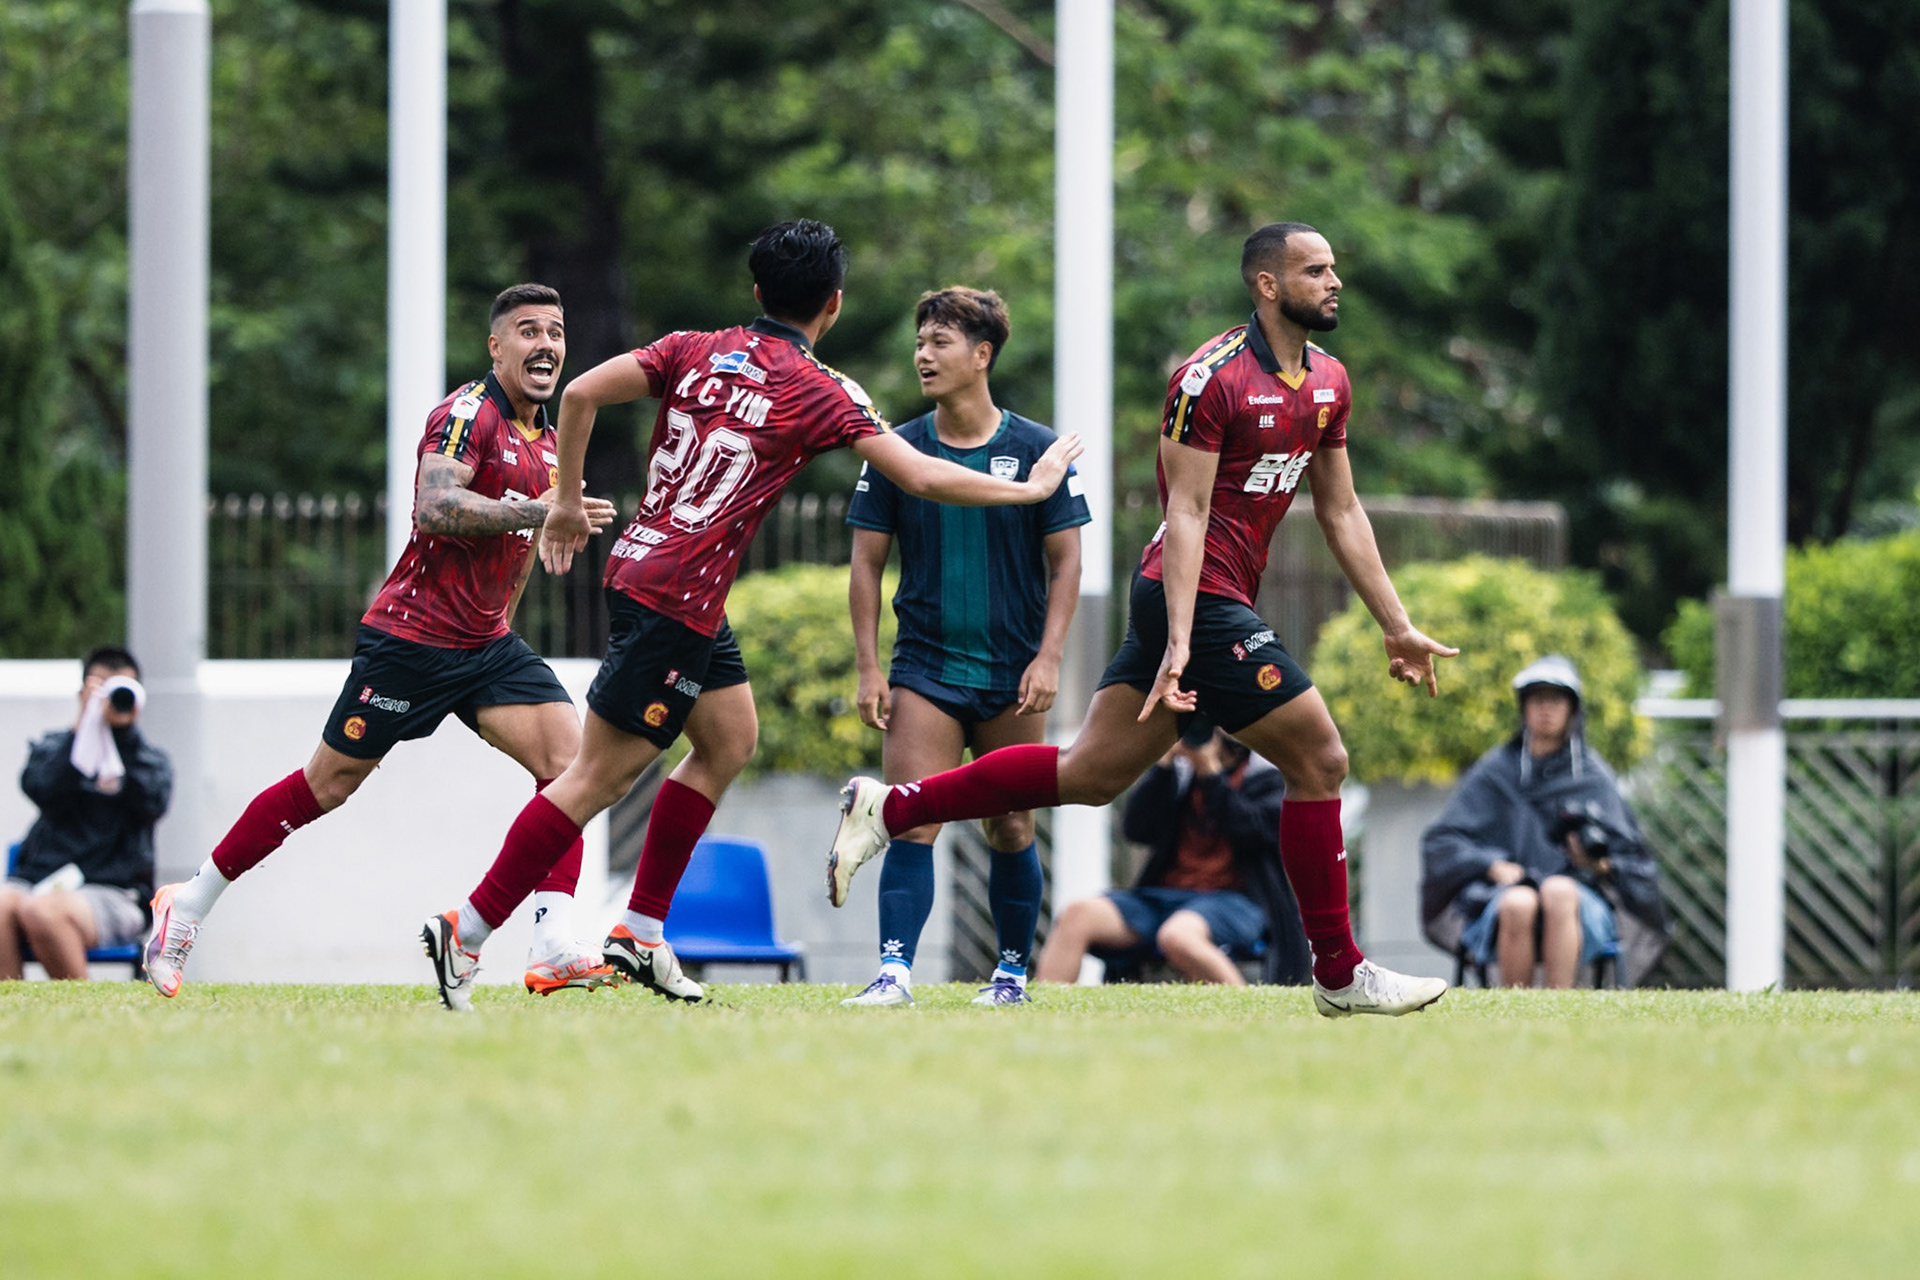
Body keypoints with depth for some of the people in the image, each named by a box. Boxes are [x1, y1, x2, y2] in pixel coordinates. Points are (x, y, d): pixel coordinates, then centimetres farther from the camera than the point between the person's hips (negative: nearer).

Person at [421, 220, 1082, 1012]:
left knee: (729, 739, 19)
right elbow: (921, 478, -8)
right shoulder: (822, 393, -7)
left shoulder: (695, 352, 9)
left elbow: (581, 393, 2)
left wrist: (569, 503, 13)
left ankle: (641, 932, 17)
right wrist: (1029, 489, 5)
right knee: (601, 775, -5)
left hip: (642, 563, 8)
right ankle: (466, 932, -6)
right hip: (677, 597, -8)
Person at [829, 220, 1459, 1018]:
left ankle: (889, 808, 14)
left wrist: (1397, 628, 17)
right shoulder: (1213, 376, -15)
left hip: (1210, 605, 9)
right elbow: (1185, 511, -18)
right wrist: (1179, 640, -26)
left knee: (1090, 775, 9)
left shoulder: (1326, 383, 12)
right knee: (1319, 761, -7)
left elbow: (1341, 514, 19)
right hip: (1199, 597, -9)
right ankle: (1340, 974, 2)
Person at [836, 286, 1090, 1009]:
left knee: (1011, 828, 6)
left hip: (1013, 676, 0)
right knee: (912, 822, -13)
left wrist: (1048, 657, -8)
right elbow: (867, 561, 5)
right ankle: (894, 972, -20)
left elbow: (1064, 561, 1)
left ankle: (1013, 973, 20)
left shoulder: (1038, 451, -2)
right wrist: (868, 669, -2)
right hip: (924, 670, 0)